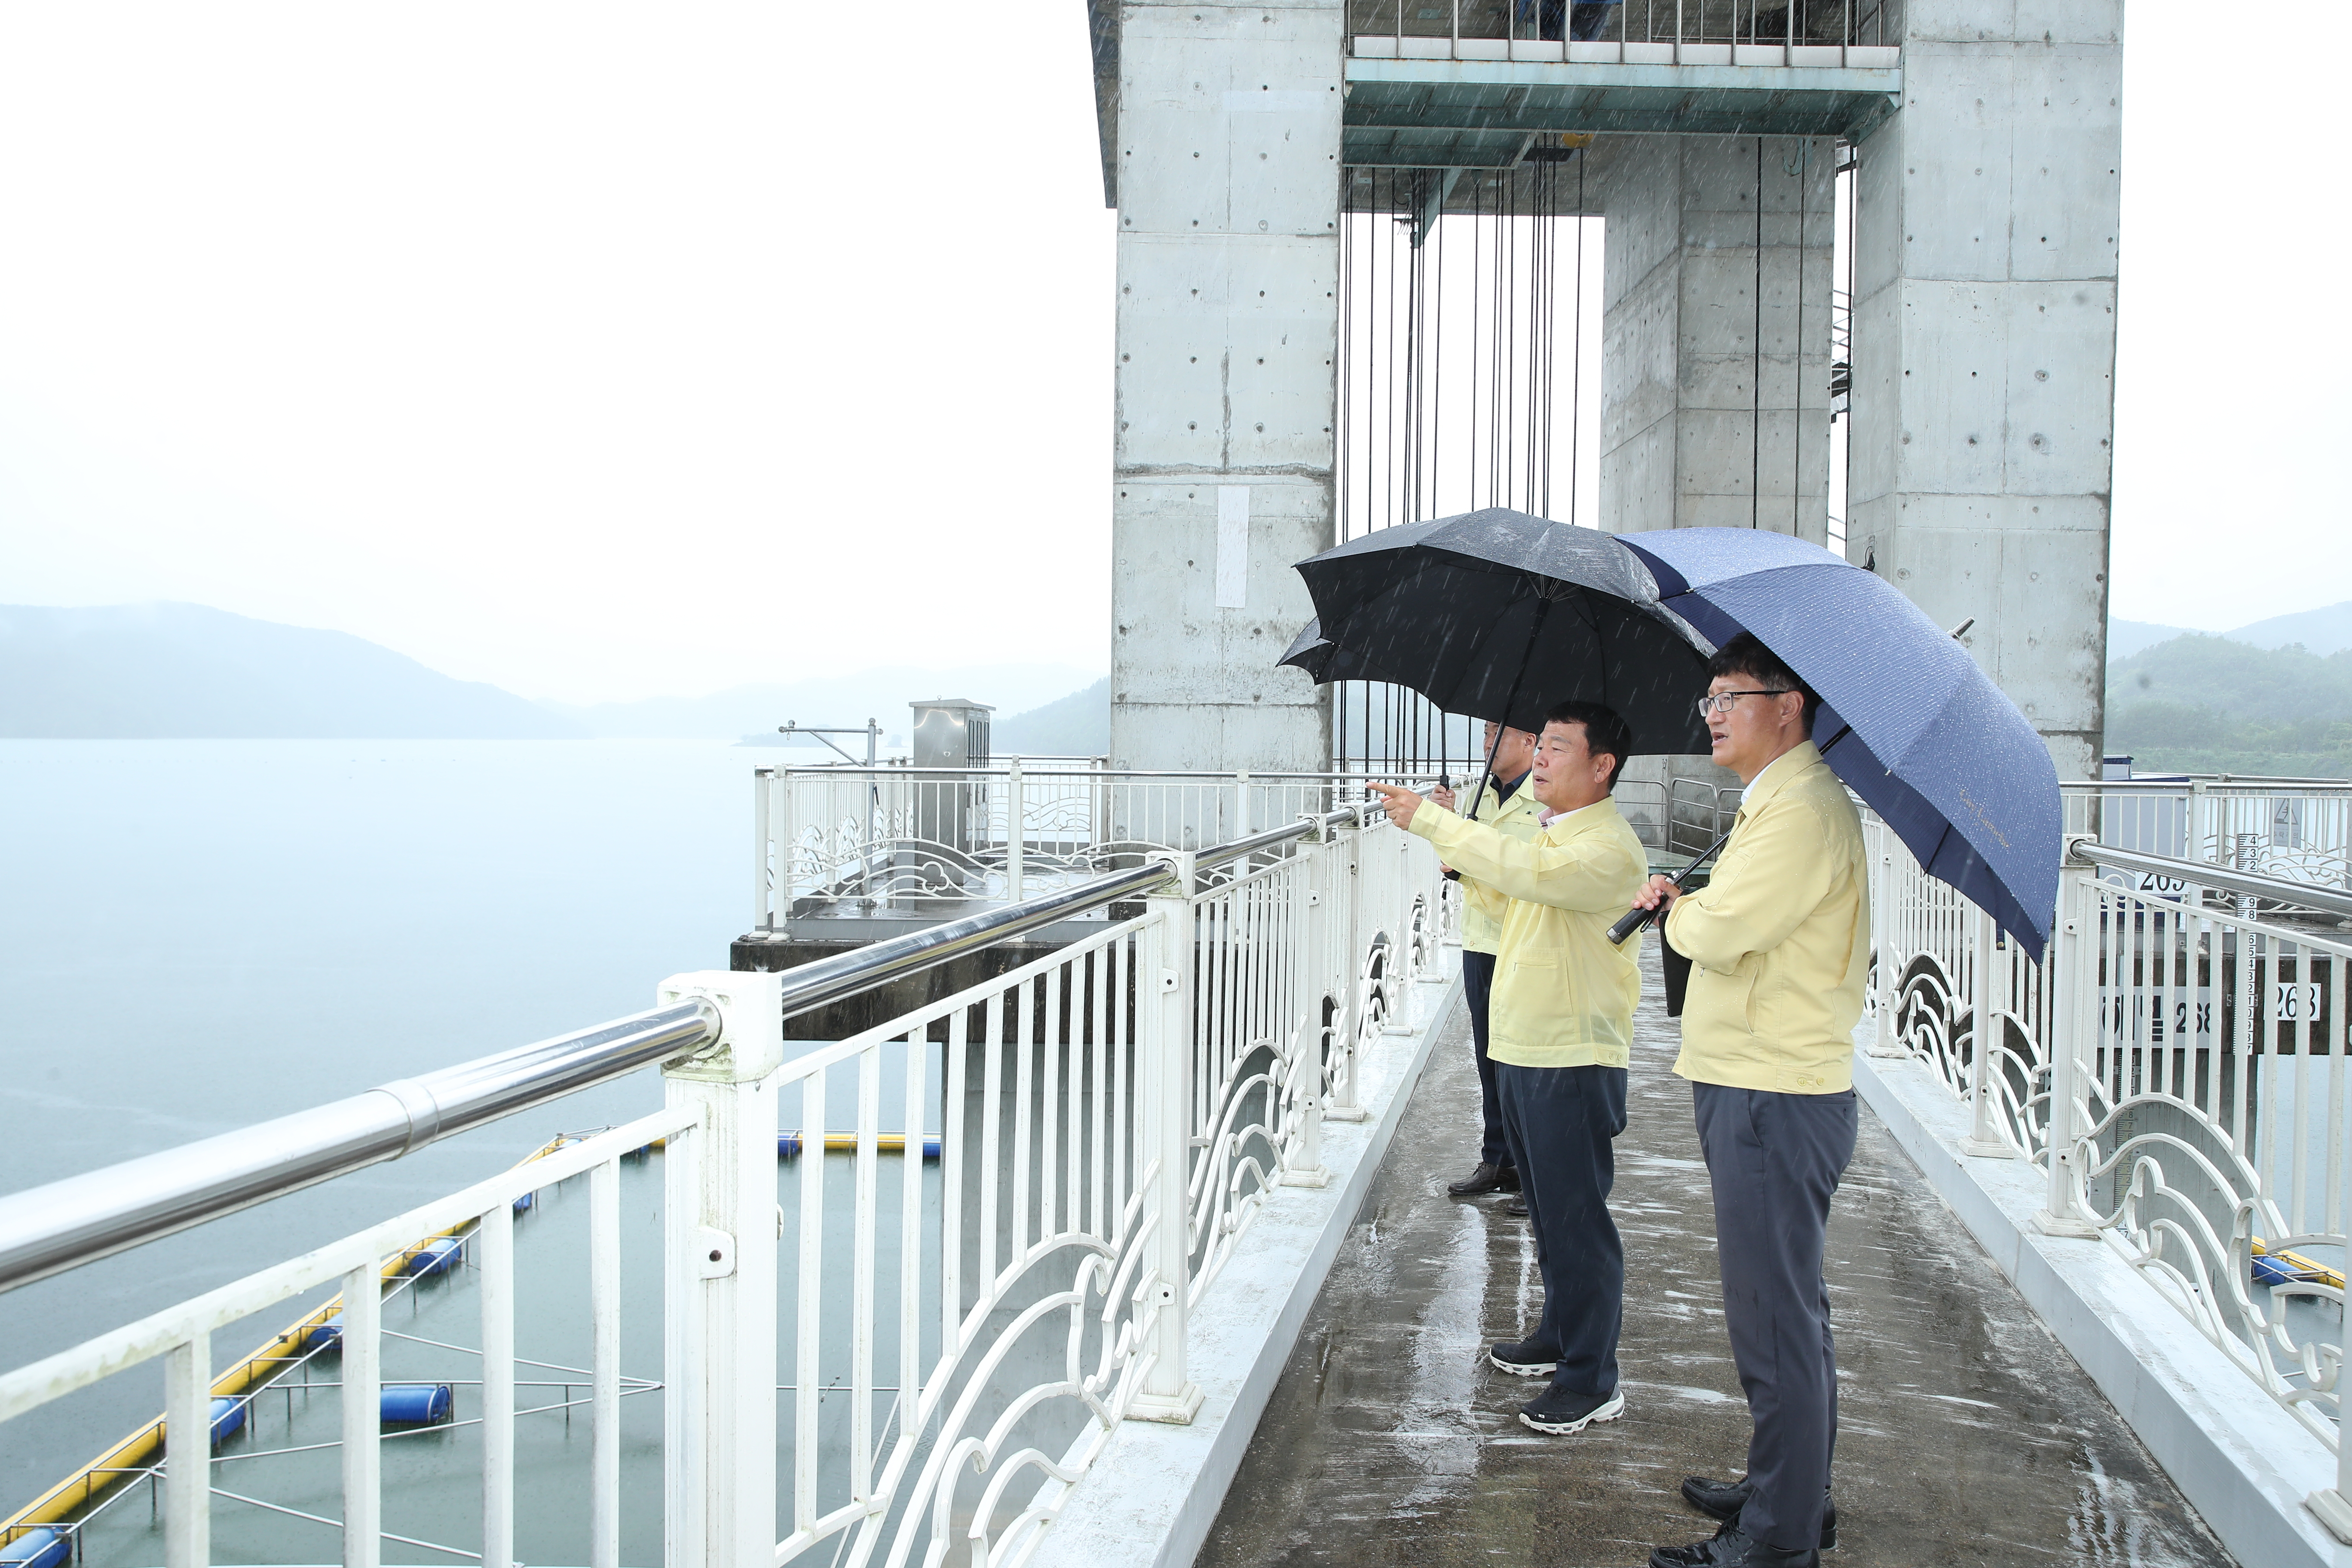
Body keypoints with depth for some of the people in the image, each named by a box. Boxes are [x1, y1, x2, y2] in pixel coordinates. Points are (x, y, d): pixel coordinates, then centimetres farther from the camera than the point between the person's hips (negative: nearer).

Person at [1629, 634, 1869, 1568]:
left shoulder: (1804, 810, -18)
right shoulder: (1778, 801, 17)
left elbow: (1721, 932, -23)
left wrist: (1672, 906, -3)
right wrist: (1684, 905, 1)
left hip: (1774, 1099, -11)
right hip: (1757, 1084, 11)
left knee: (1774, 1322, -2)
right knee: (1787, 1310, 20)